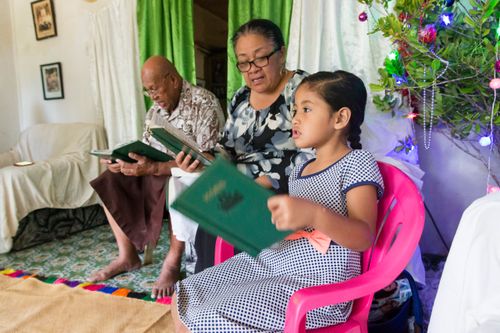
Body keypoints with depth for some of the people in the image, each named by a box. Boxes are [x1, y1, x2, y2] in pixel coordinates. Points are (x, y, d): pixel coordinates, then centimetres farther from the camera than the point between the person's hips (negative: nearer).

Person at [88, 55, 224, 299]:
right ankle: (127, 255, 0)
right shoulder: (155, 111, 10)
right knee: (109, 183, -4)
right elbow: (146, 152, 13)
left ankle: (173, 262, -21)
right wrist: (124, 162, -10)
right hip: (155, 174, 8)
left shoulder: (204, 104, -15)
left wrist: (154, 168, -31)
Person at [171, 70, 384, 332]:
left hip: (316, 284, -8)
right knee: (183, 300, 6)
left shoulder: (357, 162, -9)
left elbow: (364, 238, -20)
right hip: (270, 262, 8)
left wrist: (315, 215, -37)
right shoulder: (299, 170, 15)